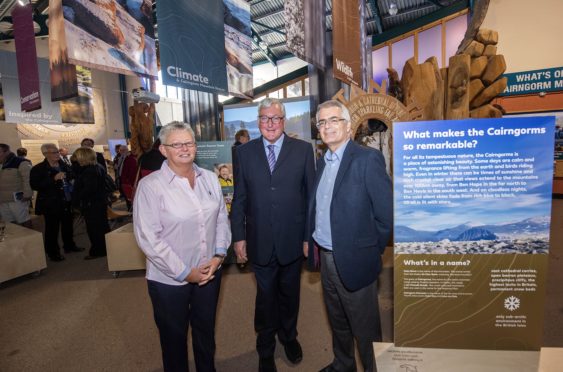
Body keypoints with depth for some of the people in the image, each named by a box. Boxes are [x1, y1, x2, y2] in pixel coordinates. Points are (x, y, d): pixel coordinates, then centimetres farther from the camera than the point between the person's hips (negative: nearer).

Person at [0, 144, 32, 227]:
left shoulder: (20, 162, -10)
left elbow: (28, 178, -18)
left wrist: (27, 194, -21)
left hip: (17, 199, -9)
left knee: (24, 221, -3)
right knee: (9, 223, 12)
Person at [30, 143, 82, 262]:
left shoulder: (64, 166, 7)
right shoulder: (38, 169, -10)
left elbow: (71, 177, 22)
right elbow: (34, 185, -19)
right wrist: (54, 179, -26)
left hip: (67, 202, 6)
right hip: (51, 204, -6)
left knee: (68, 225, 17)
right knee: (52, 228, 4)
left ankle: (69, 245, 34)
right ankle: (53, 252, 16)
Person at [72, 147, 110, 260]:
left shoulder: (89, 171, -21)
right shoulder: (99, 167, 8)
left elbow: (89, 189, -27)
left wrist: (76, 200, -15)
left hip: (91, 205, -10)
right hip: (101, 201, 10)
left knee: (94, 229, 2)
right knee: (103, 227, 17)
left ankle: (97, 251, 12)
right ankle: (105, 249, 28)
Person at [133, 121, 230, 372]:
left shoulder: (209, 178, 0)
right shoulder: (150, 185, -14)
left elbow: (222, 219, 4)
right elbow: (148, 238, -16)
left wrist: (218, 255, -8)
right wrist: (184, 272, -15)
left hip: (210, 271, 4)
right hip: (170, 279, -4)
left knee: (206, 331, 23)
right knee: (174, 337, 18)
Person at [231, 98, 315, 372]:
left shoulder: (303, 149, -3)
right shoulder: (244, 152, 1)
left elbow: (311, 195, -2)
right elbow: (239, 198, 1)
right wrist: (238, 236, 0)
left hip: (293, 240, 0)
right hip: (260, 242, 0)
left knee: (289, 293, 20)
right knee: (265, 297, 16)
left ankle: (288, 336, 48)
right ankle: (266, 349, 41)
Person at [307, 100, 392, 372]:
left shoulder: (368, 159, -16)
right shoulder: (323, 161, 8)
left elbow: (386, 213, -17)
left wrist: (372, 251, -9)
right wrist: (315, 243, 6)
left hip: (354, 261, -7)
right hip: (326, 258, 7)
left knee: (365, 329, 12)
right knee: (337, 322, 26)